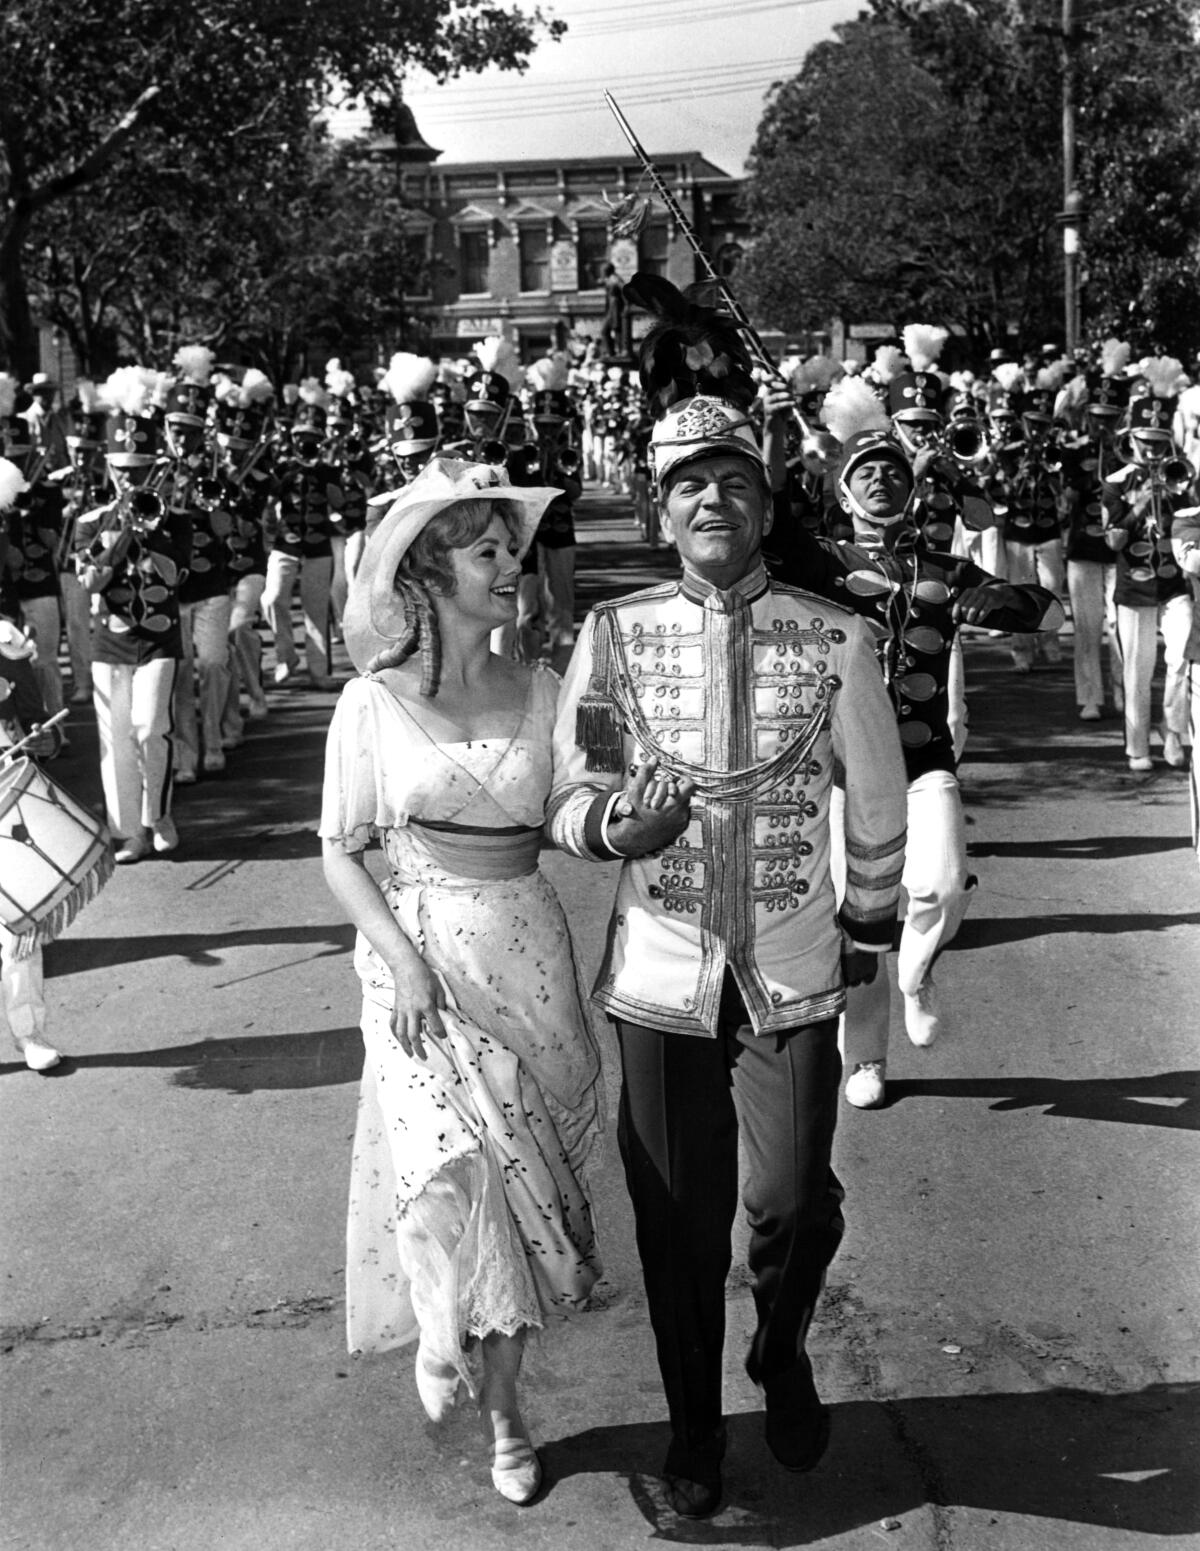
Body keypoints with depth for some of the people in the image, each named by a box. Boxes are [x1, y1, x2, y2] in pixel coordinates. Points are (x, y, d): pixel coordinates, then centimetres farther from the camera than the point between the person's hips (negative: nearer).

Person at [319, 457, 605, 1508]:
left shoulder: (539, 692, 4)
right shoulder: (372, 704, -3)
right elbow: (341, 850, -2)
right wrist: (401, 956, -13)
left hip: (528, 957, 3)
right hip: (420, 954, -2)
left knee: (518, 1181, 7)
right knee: (451, 1164, -21)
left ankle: (503, 1409, 25)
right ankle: (444, 1328, 10)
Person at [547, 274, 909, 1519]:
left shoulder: (830, 641, -5)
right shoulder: (614, 635, -3)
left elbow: (878, 804, 7)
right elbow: (567, 803, -3)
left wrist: (865, 926, 14)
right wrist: (618, 822, -24)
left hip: (791, 971, 0)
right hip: (660, 970, 1)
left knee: (790, 1202, -4)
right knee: (679, 1219, 9)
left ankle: (782, 1356, 32)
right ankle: (694, 1427, 32)